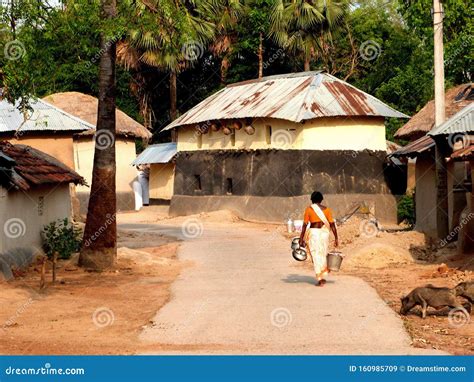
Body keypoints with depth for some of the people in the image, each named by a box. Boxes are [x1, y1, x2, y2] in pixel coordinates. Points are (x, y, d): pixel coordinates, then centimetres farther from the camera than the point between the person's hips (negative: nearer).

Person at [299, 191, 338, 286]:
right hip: (324, 233, 2)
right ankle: (324, 277, 20)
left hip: (313, 233, -2)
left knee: (316, 256, 2)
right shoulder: (326, 209, 2)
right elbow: (332, 224, -2)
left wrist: (301, 239, -1)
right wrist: (336, 238, 1)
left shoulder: (309, 209, -3)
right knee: (323, 255, 18)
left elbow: (305, 225, -6)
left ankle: (320, 279, -1)